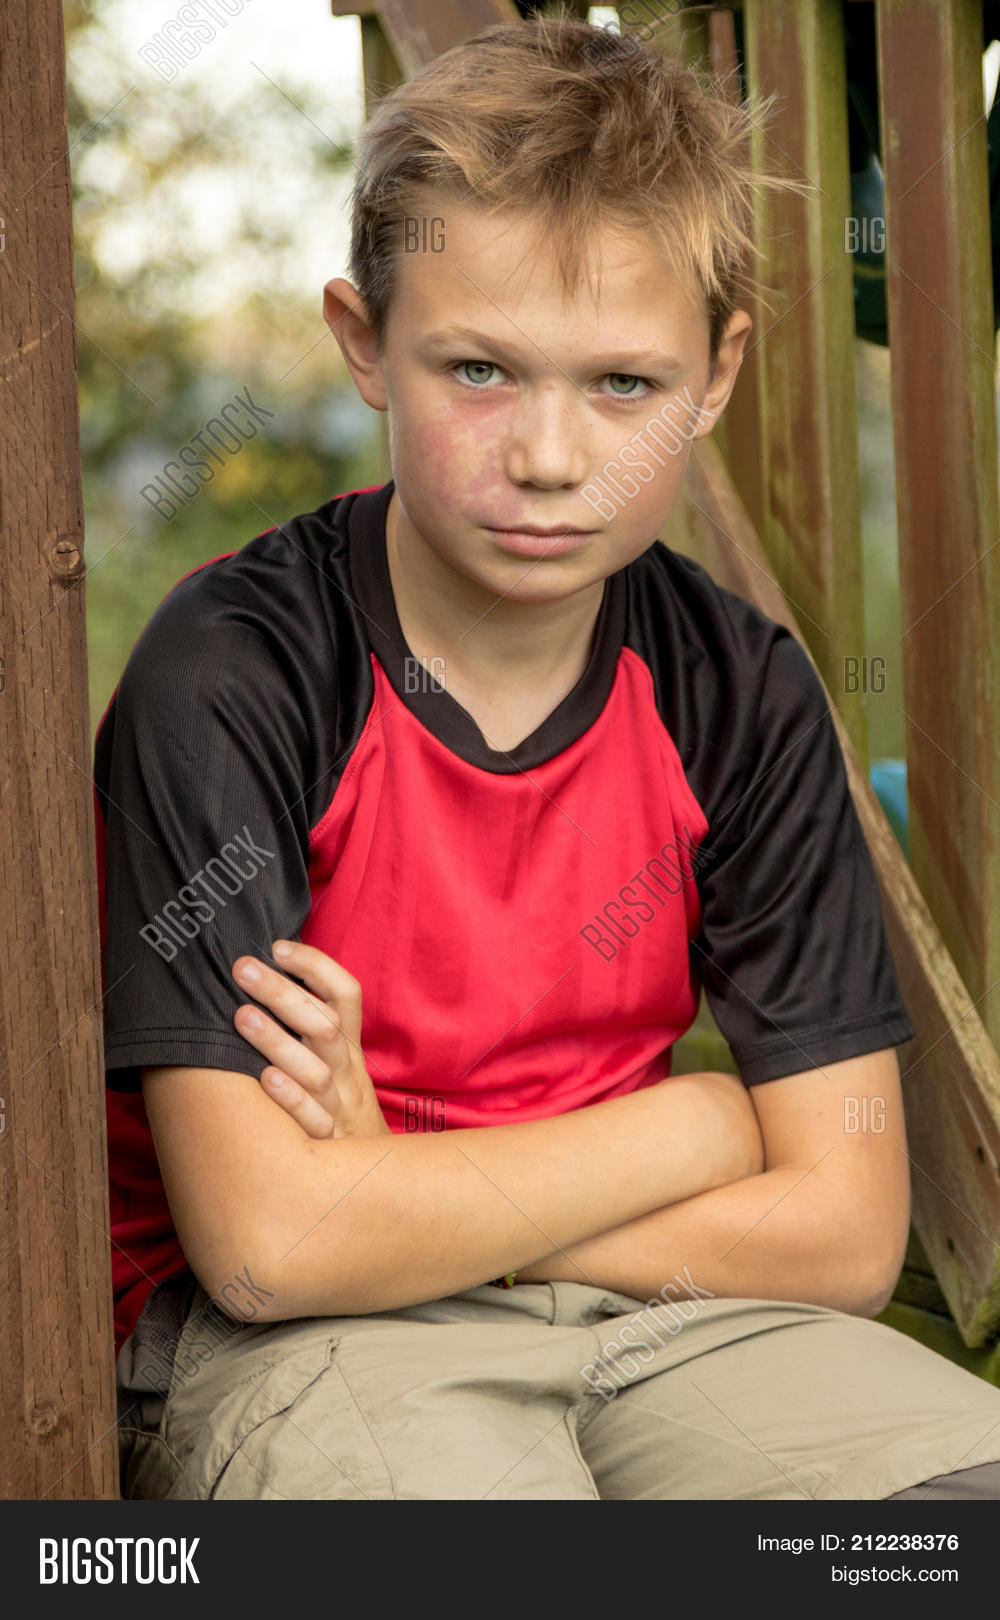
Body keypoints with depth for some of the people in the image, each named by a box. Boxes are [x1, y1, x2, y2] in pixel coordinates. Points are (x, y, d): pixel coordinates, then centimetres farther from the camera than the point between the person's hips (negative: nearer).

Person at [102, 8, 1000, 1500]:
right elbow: (267, 1242, -20)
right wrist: (693, 1128, -11)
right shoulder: (229, 676, -15)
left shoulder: (741, 692, -1)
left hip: (651, 1311, 5)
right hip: (276, 1343, -4)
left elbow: (843, 1235, -5)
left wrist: (407, 1198, -15)